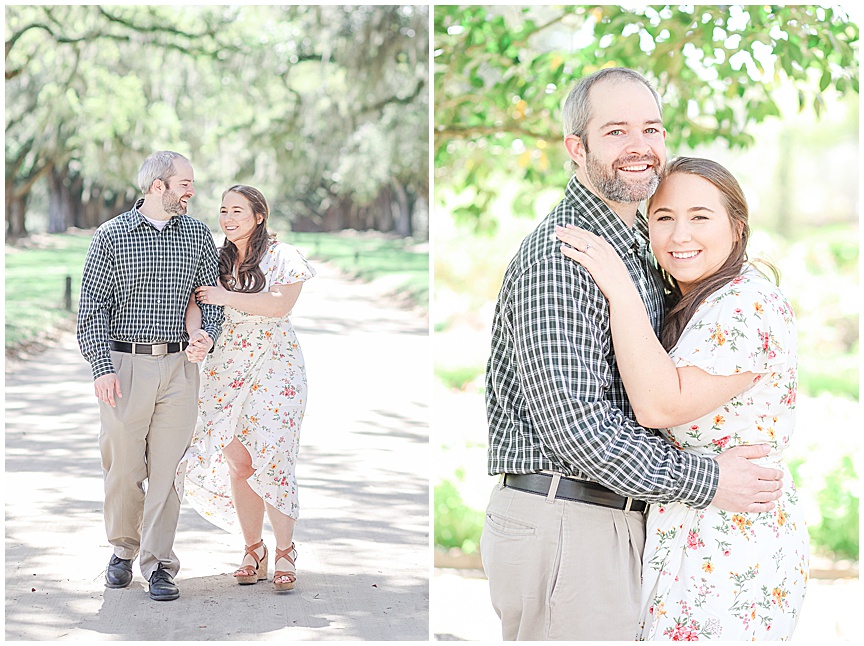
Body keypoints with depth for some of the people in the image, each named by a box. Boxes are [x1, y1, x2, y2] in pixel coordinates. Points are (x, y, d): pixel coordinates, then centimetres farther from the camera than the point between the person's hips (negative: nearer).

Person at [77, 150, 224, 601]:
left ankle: (158, 564, 5)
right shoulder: (111, 236, 0)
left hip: (179, 366, 2)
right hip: (124, 365, -2)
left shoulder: (198, 235, 9)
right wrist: (102, 367, -9)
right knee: (123, 466, 2)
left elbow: (212, 293, 13)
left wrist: (207, 332, -8)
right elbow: (93, 307, -1)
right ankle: (124, 548, 24)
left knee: (167, 467, 0)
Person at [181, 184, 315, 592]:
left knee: (269, 460, -10)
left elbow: (280, 304, -17)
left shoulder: (282, 258, -1)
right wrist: (195, 337, -23)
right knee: (238, 461, -1)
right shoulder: (216, 261, 11)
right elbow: (196, 302, -3)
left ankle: (285, 551, 3)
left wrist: (227, 297, -14)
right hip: (227, 370, 4)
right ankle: (253, 549, 11)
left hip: (275, 367, -4)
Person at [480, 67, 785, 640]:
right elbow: (572, 420, -23)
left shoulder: (637, 248, 16)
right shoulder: (555, 256, -16)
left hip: (615, 522, 9)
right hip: (561, 523, -9)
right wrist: (706, 481, -16)